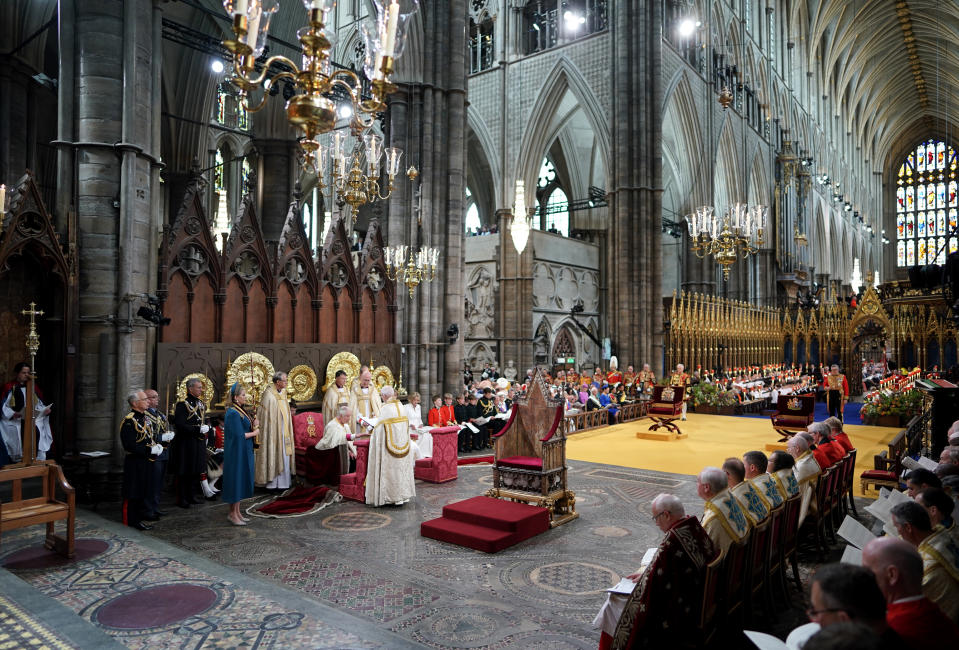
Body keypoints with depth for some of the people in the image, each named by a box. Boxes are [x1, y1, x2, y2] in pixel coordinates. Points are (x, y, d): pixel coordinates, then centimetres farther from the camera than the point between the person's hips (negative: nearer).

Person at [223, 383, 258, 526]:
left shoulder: (241, 411, 11)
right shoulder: (233, 413, -17)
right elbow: (238, 435, -22)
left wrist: (254, 425, -3)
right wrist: (254, 432, -9)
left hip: (244, 452, 9)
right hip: (237, 452, -9)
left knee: (241, 481, 13)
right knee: (236, 480, -1)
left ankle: (237, 512, 21)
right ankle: (233, 513, 9)